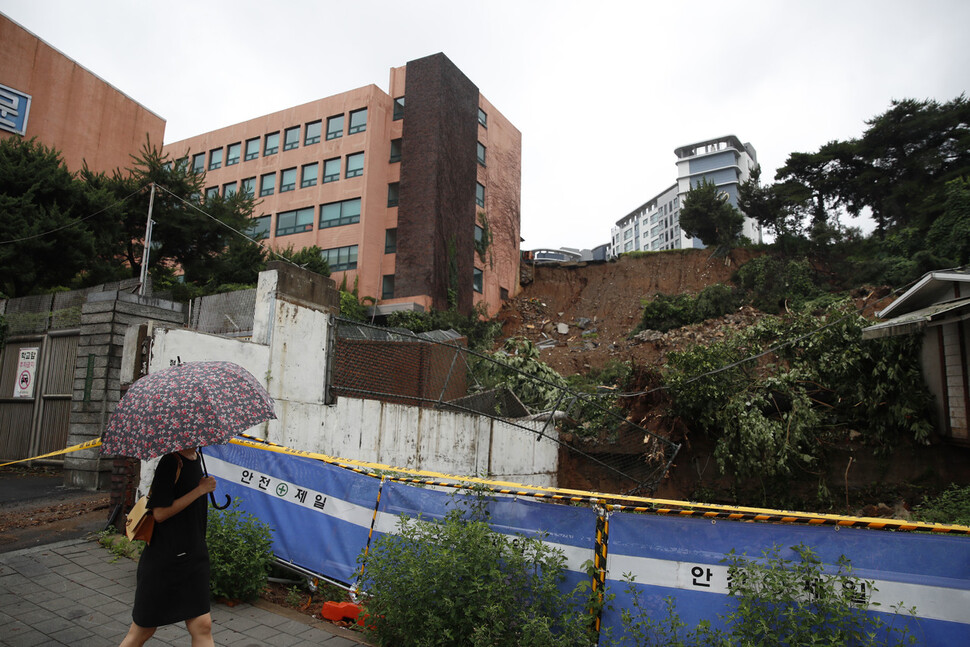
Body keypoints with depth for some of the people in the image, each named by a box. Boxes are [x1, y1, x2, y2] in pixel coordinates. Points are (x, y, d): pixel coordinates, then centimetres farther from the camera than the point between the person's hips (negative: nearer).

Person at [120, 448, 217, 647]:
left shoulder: (196, 458, 8)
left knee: (202, 626, 1)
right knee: (142, 631, 10)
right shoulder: (170, 462, -17)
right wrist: (200, 490, -19)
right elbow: (160, 513, -21)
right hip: (163, 561, -6)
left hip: (194, 555, 7)